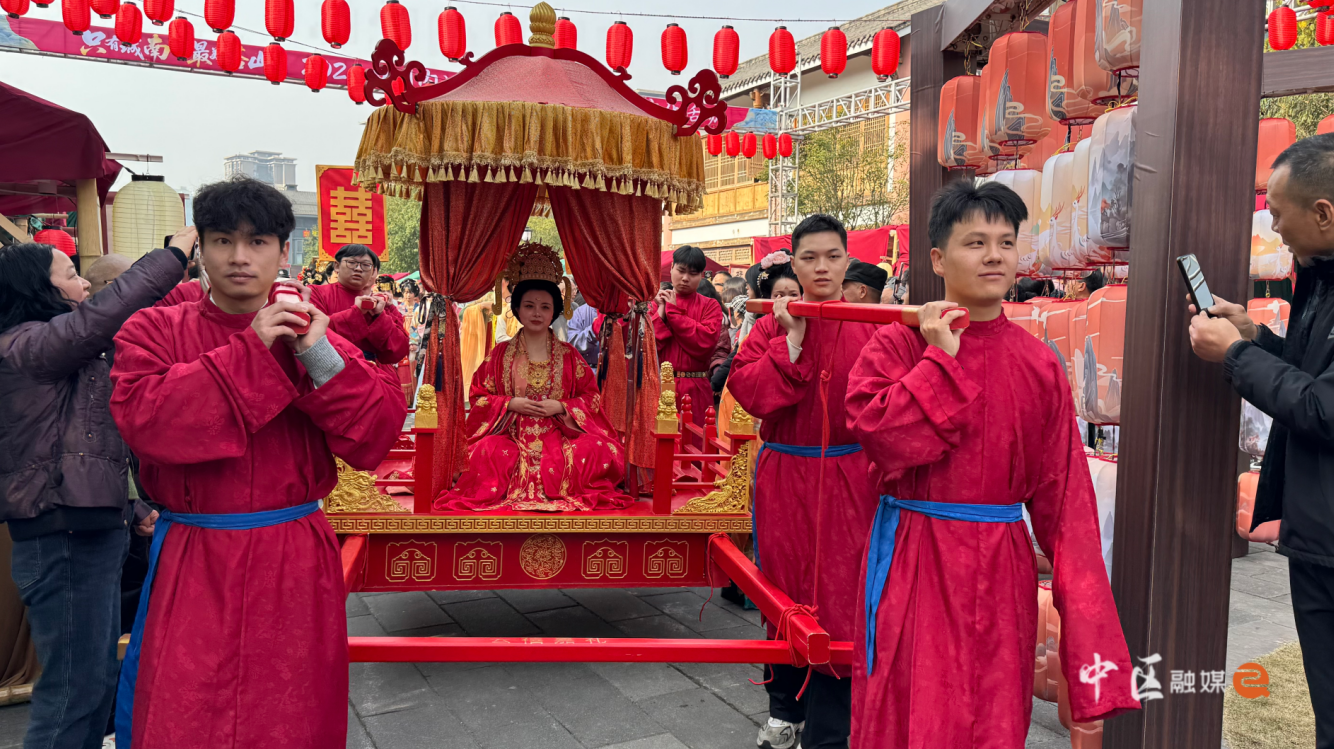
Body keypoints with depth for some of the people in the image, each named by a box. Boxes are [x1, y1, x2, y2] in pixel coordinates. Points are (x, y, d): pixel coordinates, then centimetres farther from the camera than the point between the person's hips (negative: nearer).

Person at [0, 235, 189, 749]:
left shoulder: (56, 349, 20)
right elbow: (104, 314, -30)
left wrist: (130, 509, 22)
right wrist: (176, 252, -22)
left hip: (89, 532, 10)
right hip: (63, 539, -10)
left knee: (98, 673, 18)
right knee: (74, 686, -4)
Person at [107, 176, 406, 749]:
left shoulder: (314, 333, 4)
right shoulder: (154, 330, 2)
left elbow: (378, 433, -8)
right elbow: (143, 419, -17)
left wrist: (319, 357, -19)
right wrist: (250, 352, -18)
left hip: (296, 563, 1)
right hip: (192, 566, -1)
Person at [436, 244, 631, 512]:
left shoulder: (569, 355, 12)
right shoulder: (500, 354, 12)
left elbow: (592, 397, 8)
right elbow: (479, 397, 9)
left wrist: (560, 406, -9)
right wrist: (511, 404, -9)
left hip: (559, 434, 1)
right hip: (511, 434, 0)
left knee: (598, 450, -30)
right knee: (488, 451, -35)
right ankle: (502, 496, -13)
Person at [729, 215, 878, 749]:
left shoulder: (869, 329, -1)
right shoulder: (772, 327, 2)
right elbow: (746, 389, -12)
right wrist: (793, 337, -16)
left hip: (847, 481, -1)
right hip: (784, 479, 2)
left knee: (838, 604, 2)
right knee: (785, 596, 15)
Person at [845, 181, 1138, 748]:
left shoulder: (1039, 365, 3)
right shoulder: (898, 345, -3)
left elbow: (1063, 493, 1)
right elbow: (880, 433, -21)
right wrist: (942, 357, -16)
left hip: (1000, 572, 3)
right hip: (912, 567, -2)